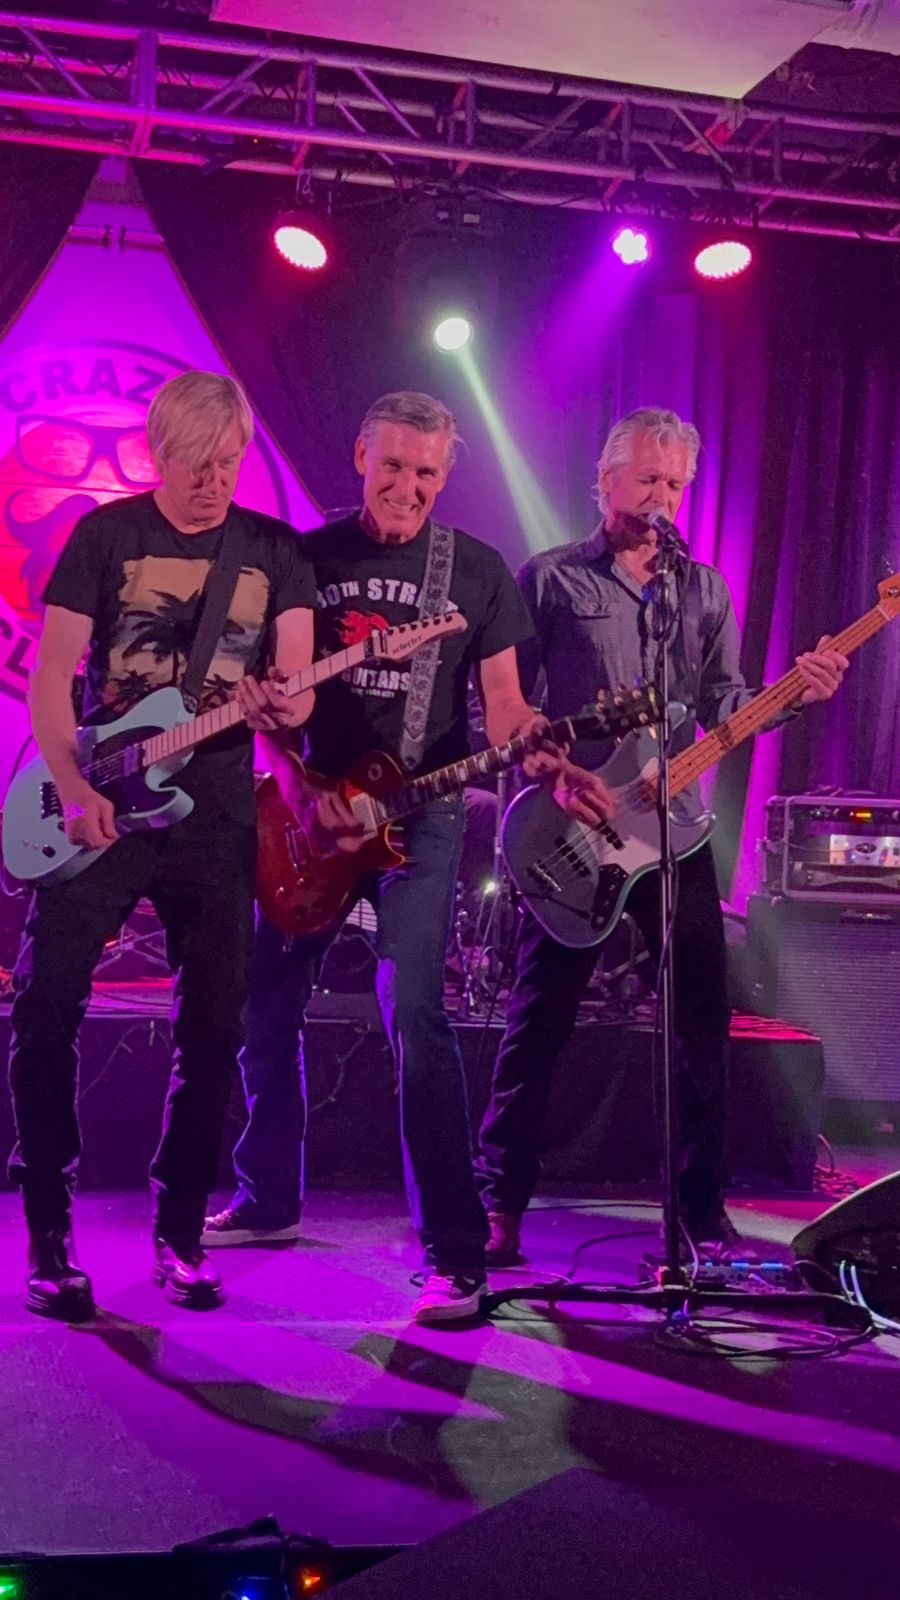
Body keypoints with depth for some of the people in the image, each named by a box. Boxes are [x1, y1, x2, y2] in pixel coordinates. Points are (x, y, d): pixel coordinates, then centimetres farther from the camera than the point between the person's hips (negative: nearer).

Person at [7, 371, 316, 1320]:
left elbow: (296, 677, -1)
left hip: (214, 814, 2)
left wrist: (284, 709, -26)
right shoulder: (106, 534, 1)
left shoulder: (277, 553, 7)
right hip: (97, 805, -2)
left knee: (212, 1027, 3)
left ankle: (180, 1230, 18)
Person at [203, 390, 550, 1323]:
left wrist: (528, 741, -21)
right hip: (311, 809, 3)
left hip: (422, 812, -3)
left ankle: (455, 1254, -11)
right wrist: (304, 793, -11)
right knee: (264, 1007, 10)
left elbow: (502, 704, 2)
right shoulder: (306, 558, 5)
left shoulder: (477, 570, 2)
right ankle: (268, 1201, 32)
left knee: (414, 1016, -17)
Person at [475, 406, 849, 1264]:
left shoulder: (705, 590, 15)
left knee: (703, 1014, 5)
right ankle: (501, 1203, 9)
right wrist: (555, 774, -17)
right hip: (572, 832, -3)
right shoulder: (549, 579, 3)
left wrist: (794, 692, -11)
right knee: (539, 1019, -1)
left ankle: (702, 1206, 18)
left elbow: (722, 707, 7)